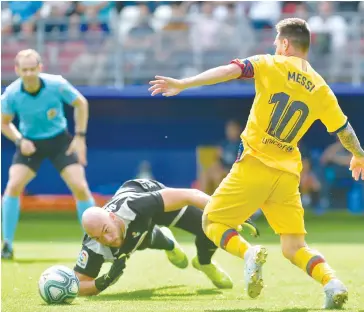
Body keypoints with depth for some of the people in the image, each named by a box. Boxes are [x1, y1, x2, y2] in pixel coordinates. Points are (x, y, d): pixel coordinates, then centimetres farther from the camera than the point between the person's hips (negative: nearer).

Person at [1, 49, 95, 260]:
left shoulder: (57, 85, -21)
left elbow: (81, 104, -4)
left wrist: (80, 136, -9)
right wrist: (20, 140, -18)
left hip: (59, 140, 0)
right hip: (30, 143, 0)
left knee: (80, 187, -12)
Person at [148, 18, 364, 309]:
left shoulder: (272, 66, -1)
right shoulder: (321, 89, 11)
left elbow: (231, 71, -15)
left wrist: (181, 84, -18)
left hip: (255, 165, -4)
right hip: (288, 173, 4)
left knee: (212, 221, 9)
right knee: (294, 247, 9)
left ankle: (249, 253, -20)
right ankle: (332, 281, -18)